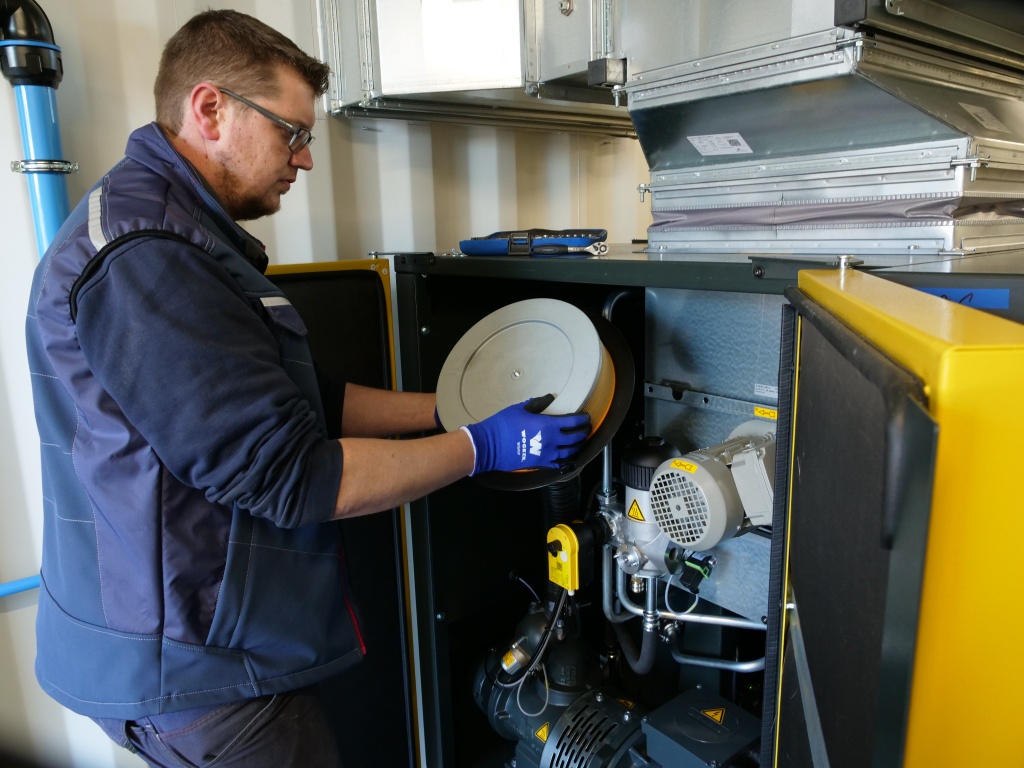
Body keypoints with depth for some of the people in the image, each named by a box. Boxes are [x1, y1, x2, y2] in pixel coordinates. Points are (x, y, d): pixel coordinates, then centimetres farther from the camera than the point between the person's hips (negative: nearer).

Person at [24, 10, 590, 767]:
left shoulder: (173, 234, 11)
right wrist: (479, 447, -16)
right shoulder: (142, 257, -24)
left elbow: (290, 399, 10)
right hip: (199, 672, -10)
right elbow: (287, 474, -25)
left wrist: (446, 406, 6)